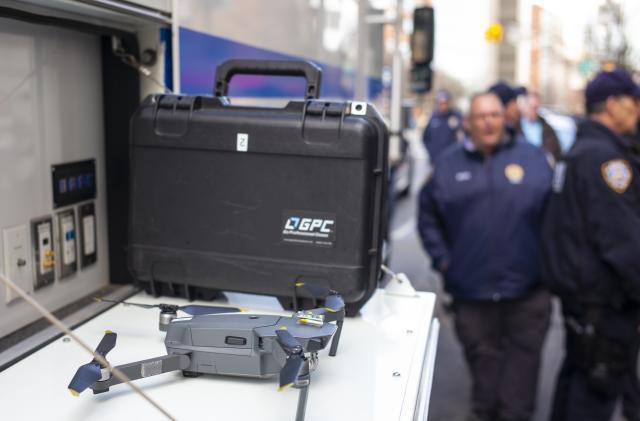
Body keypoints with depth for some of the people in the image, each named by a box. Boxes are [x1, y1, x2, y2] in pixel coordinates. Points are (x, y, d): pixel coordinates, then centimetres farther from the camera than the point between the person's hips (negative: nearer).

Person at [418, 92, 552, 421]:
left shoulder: (533, 158, 2)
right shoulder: (448, 163, 5)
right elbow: (428, 216, 10)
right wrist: (442, 258, 2)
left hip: (527, 285, -1)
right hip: (471, 286, 1)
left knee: (523, 355, 5)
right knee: (482, 354, 13)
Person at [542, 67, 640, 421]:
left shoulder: (579, 151, 15)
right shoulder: (605, 156, -18)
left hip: (578, 285, 10)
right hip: (604, 298, -10)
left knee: (577, 375, 21)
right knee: (599, 391, 0)